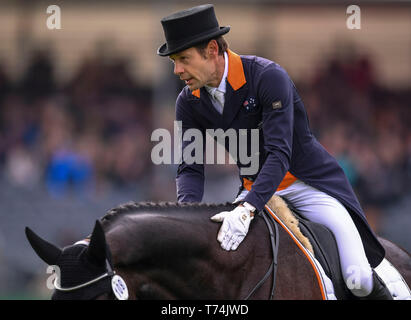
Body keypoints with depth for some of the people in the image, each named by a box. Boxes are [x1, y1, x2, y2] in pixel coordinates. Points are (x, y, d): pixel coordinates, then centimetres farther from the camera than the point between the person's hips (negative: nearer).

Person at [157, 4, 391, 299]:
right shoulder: (188, 103, -5)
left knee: (359, 280, -18)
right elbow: (191, 168, -6)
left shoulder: (268, 77, -25)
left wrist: (247, 209, -46)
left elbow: (279, 153, -33)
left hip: (309, 184, -6)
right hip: (256, 190, 6)